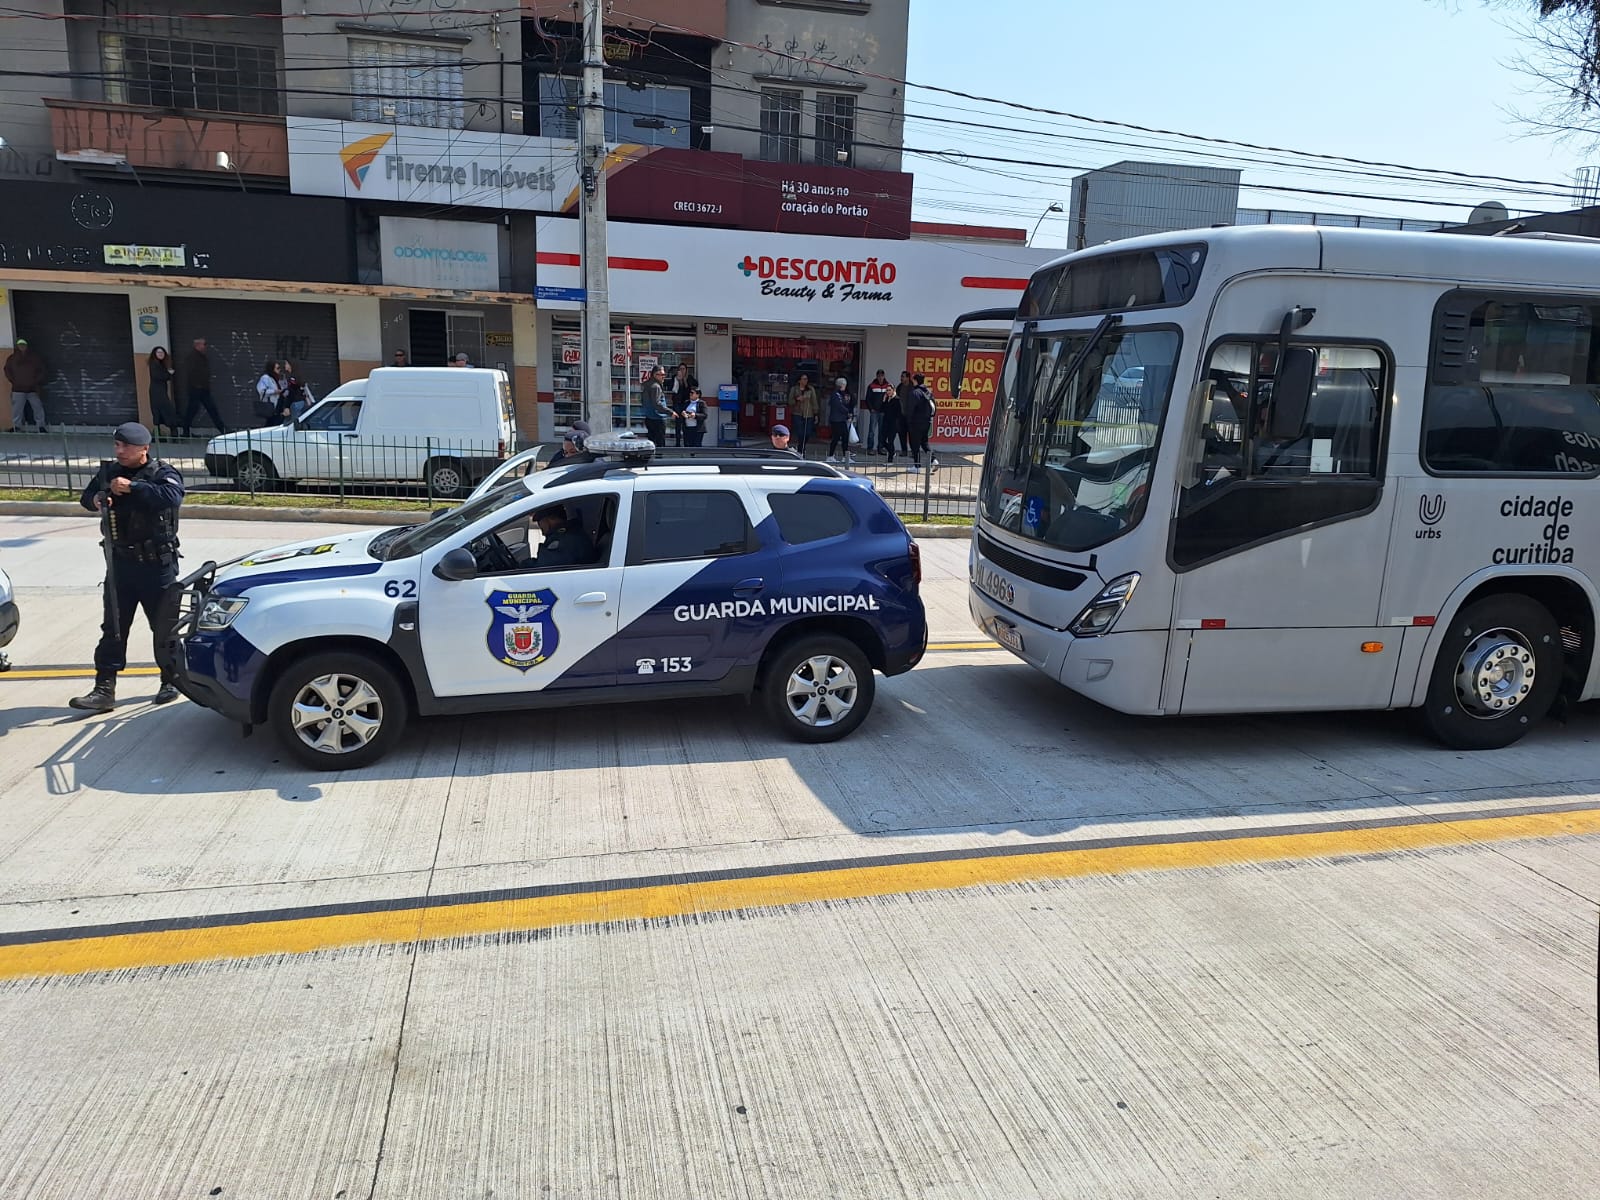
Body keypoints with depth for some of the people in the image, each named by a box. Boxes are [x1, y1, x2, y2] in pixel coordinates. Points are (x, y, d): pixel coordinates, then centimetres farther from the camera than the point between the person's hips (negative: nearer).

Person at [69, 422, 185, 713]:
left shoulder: (163, 473, -9)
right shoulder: (109, 472, 8)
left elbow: (172, 496, -28)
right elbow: (86, 496, 20)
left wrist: (132, 487, -30)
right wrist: (96, 499, -3)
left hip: (157, 565, -5)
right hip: (121, 561, 5)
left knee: (164, 625, 6)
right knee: (113, 628, 4)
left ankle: (170, 682, 22)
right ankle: (104, 690, 6)